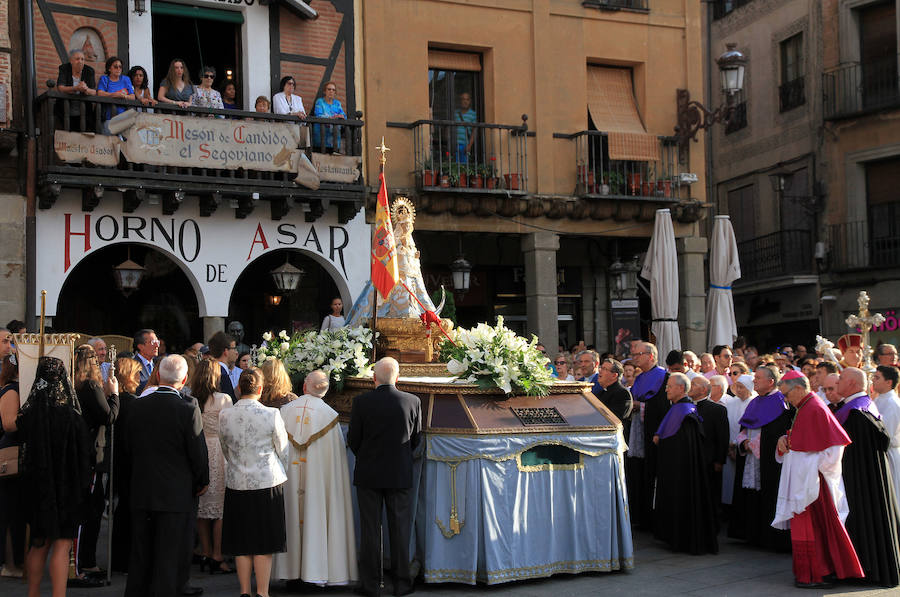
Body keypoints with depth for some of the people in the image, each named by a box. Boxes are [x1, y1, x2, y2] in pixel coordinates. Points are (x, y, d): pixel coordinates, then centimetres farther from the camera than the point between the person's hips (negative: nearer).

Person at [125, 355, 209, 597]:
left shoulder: (138, 406, -1)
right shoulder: (188, 410, -14)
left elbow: (129, 448, 8)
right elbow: (198, 452, -9)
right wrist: (202, 482, 7)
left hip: (141, 493, 4)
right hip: (175, 494, -4)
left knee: (140, 553, 14)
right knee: (168, 555, 3)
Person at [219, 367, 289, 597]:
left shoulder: (224, 416, -5)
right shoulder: (271, 414, -12)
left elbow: (226, 451, 9)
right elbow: (283, 450, 0)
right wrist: (279, 473, 19)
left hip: (236, 484, 2)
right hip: (267, 483, -2)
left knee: (241, 545, 11)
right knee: (264, 544, 6)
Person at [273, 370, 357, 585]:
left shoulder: (286, 410, -2)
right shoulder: (329, 414, -9)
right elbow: (338, 451, -5)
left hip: (290, 476, 3)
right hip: (319, 477, -2)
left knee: (292, 516, 11)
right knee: (317, 516, 2)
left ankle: (292, 568, 16)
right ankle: (316, 570, 1)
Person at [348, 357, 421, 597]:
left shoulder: (361, 402, -10)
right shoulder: (413, 402, -5)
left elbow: (353, 439, -3)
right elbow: (416, 440, 4)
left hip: (368, 475, -1)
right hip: (400, 475, 1)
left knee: (370, 530, 7)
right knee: (399, 529, 9)